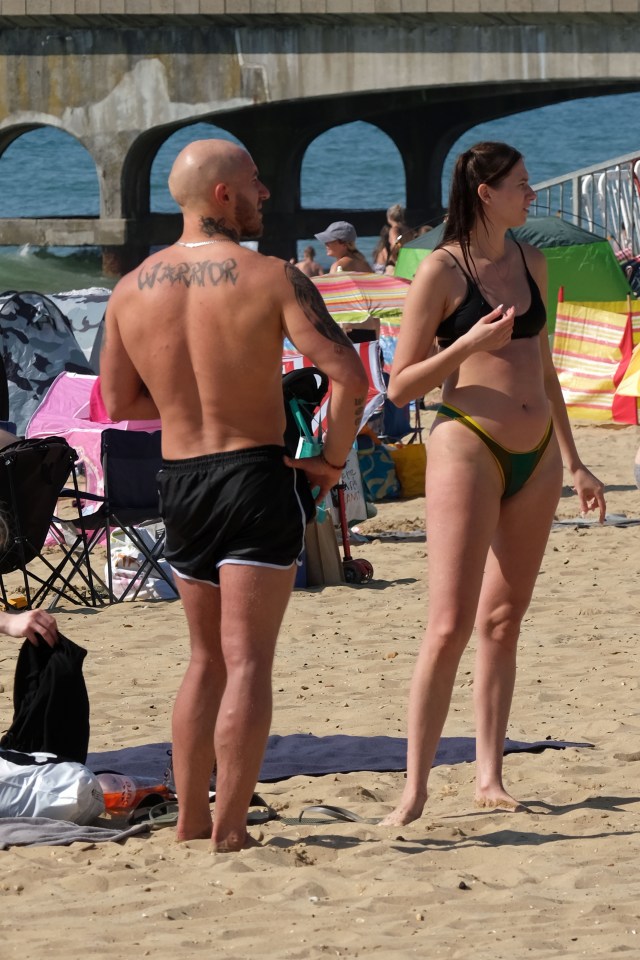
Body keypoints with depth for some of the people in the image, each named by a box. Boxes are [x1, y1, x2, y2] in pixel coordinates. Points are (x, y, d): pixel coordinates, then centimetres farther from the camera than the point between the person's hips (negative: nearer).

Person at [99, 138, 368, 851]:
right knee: (247, 661, -2)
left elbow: (118, 401, 12)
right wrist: (333, 458, -6)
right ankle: (229, 831, -5)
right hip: (257, 476, -5)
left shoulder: (132, 289, 3)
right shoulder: (272, 278, -11)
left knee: (207, 658, 18)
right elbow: (350, 376, -18)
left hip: (178, 480, 5)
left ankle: (189, 823, 19)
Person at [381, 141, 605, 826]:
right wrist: (471, 343, -19)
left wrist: (572, 462, 21)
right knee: (450, 626, -12)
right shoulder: (442, 270, -7)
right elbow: (400, 385, -6)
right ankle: (415, 789, -9)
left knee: (503, 619, 10)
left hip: (536, 454, 7)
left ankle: (489, 776, 15)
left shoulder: (530, 263, 12)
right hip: (468, 445, -6)